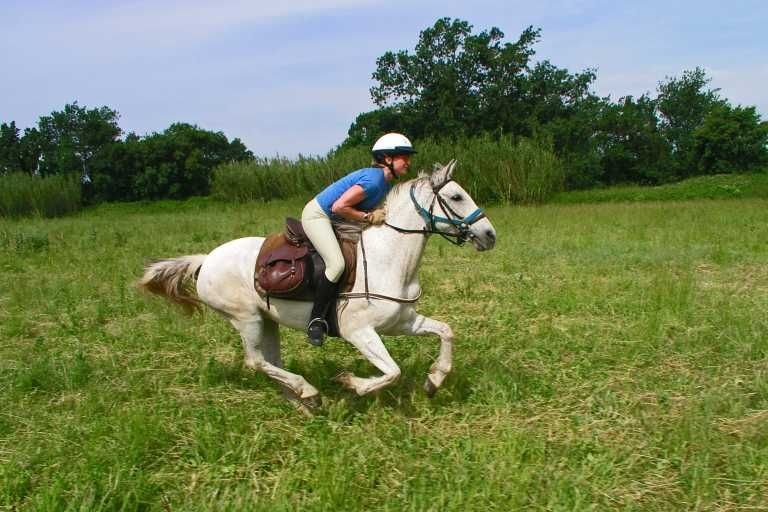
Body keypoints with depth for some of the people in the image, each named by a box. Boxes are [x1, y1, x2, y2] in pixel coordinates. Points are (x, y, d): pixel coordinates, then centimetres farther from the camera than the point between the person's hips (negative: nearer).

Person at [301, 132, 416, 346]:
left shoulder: (387, 182, 3)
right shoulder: (374, 179, -27)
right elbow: (339, 207, -30)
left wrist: (382, 216, -5)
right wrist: (369, 217, -22)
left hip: (336, 221, 10)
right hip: (317, 215, -10)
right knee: (337, 264, -28)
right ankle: (316, 320, -13)